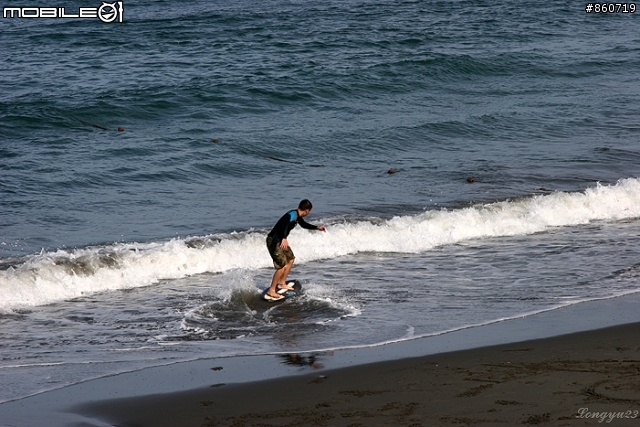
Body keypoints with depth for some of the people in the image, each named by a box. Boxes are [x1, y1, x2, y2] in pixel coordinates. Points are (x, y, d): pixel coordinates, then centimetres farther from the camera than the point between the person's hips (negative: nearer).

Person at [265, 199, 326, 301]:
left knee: (290, 259, 21)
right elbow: (284, 225, -42)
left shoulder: (298, 216, 9)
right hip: (274, 241, -11)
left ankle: (281, 283, 31)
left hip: (280, 240, 11)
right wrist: (284, 238, -57)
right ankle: (271, 291, -11)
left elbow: (304, 224, 30)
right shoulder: (292, 215, -23)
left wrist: (317, 227, 26)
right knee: (282, 266, -15)